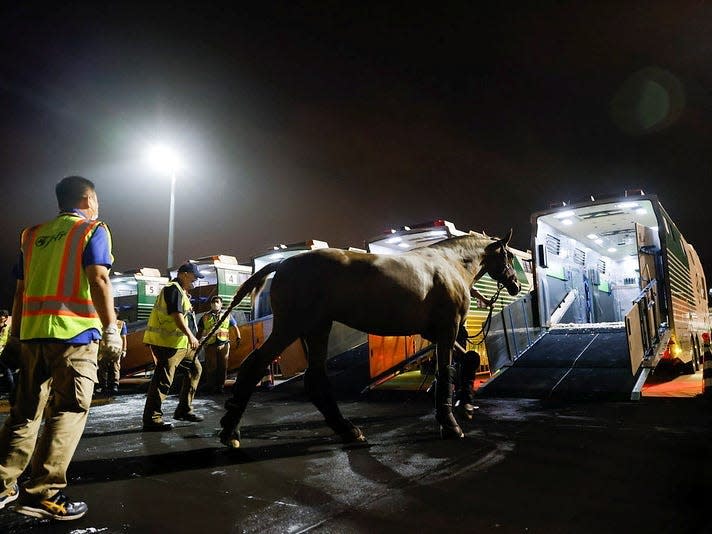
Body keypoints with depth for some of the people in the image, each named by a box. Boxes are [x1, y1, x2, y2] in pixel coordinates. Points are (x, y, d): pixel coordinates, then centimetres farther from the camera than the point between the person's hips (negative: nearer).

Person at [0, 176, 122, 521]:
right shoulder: (92, 230, 1)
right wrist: (111, 328, -11)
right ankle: (44, 493, -5)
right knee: (68, 411, -3)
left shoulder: (33, 235, 19)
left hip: (32, 333, 6)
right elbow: (98, 280, -12)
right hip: (74, 332, -6)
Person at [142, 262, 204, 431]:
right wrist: (191, 336, -26)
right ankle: (151, 419, -4)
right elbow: (176, 315, -22)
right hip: (166, 342, -11)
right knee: (163, 379, -10)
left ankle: (184, 410, 18)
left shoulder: (180, 291, 22)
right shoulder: (173, 289, -11)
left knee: (195, 368, 14)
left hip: (181, 342, 11)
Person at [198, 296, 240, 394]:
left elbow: (235, 327, 13)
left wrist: (238, 338, -3)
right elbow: (200, 331, 15)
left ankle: (221, 387, 10)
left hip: (223, 345, 1)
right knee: (211, 367, -4)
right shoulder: (205, 317, 14)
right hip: (210, 345, -1)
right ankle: (210, 387, 5)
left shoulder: (227, 316, 16)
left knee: (223, 367, 1)